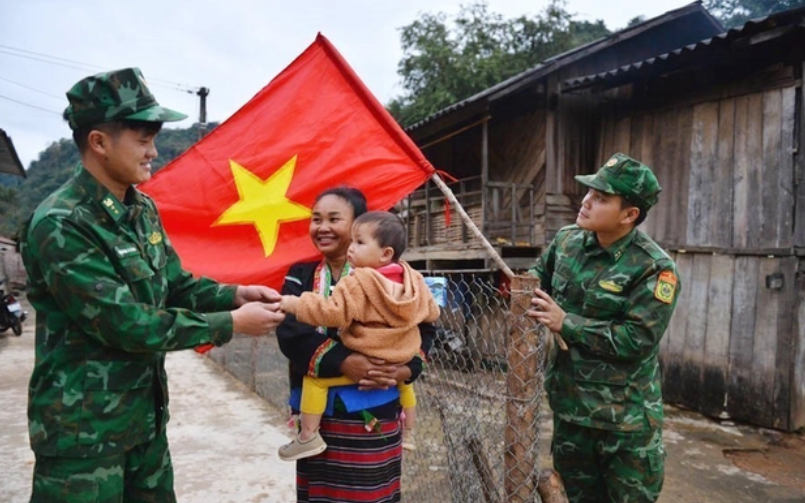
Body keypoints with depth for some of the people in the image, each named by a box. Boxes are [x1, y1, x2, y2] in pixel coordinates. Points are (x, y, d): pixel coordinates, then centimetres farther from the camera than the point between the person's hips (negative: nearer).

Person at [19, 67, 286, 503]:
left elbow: (176, 286, 11)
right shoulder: (60, 225, -22)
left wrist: (235, 295, -7)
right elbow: (129, 325, -25)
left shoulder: (142, 209, 4)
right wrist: (232, 324, -19)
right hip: (84, 428, -8)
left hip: (146, 413, 8)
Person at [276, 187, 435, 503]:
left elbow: (423, 326, 0)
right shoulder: (301, 275, 2)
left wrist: (407, 368, -17)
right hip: (317, 411, 2)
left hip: (375, 411, -2)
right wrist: (343, 361, -26)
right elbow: (290, 332, -13)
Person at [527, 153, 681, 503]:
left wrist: (566, 324, -22)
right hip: (569, 404, 6)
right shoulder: (567, 240, -1)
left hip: (626, 419, -5)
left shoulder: (653, 268, -19)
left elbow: (637, 339, -25)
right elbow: (541, 274, 17)